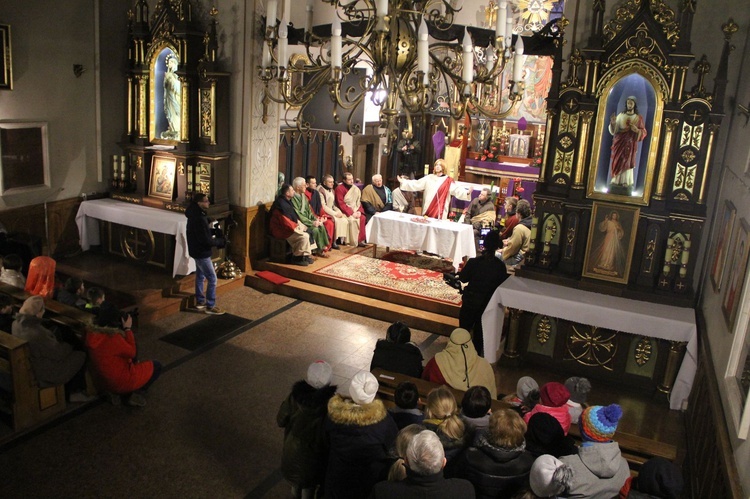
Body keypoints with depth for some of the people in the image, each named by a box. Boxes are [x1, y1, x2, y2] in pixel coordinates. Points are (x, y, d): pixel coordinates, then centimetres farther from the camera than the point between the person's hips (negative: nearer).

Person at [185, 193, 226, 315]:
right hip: (201, 252, -10)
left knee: (200, 276, 20)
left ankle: (200, 302, 32)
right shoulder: (199, 219, -28)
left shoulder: (195, 214, 5)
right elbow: (206, 240, -26)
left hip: (198, 251, 10)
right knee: (212, 278, -3)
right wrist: (221, 241, -13)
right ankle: (210, 307, 5)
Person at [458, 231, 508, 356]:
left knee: (464, 328, 19)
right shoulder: (500, 266, -17)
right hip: (488, 304, 1)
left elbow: (463, 278, -7)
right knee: (479, 331, 20)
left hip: (470, 302, -1)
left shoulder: (473, 262, -20)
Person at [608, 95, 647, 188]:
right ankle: (616, 180, 3)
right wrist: (613, 123, -18)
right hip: (620, 141, 1)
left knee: (627, 161, -3)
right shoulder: (620, 115, 6)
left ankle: (626, 181, -1)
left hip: (630, 143, -1)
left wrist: (636, 130, -18)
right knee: (617, 160, -1)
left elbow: (643, 132, 3)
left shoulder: (638, 118, 3)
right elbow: (614, 130, 2)